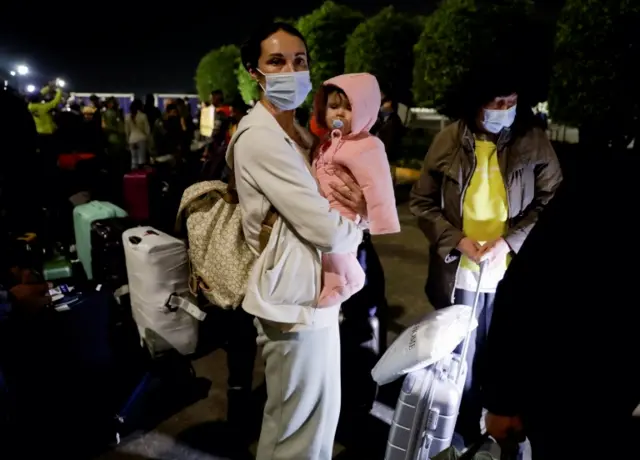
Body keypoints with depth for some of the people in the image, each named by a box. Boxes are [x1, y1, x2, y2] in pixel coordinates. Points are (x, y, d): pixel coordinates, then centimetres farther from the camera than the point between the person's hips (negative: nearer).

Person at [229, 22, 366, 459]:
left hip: (312, 292, 10)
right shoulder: (260, 137, -21)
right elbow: (327, 230, -26)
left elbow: (322, 204, 15)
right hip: (295, 301, -9)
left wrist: (357, 199, -8)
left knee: (320, 412, 26)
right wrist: (359, 220, -3)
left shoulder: (301, 135, 11)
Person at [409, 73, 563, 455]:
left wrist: (509, 241, -15)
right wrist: (457, 240, -13)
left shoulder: (534, 141, -3)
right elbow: (422, 202, 1)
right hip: (459, 271, 0)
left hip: (512, 271, 0)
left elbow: (552, 201, -1)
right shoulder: (449, 141, -3)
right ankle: (467, 432, 36)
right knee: (462, 356, 13)